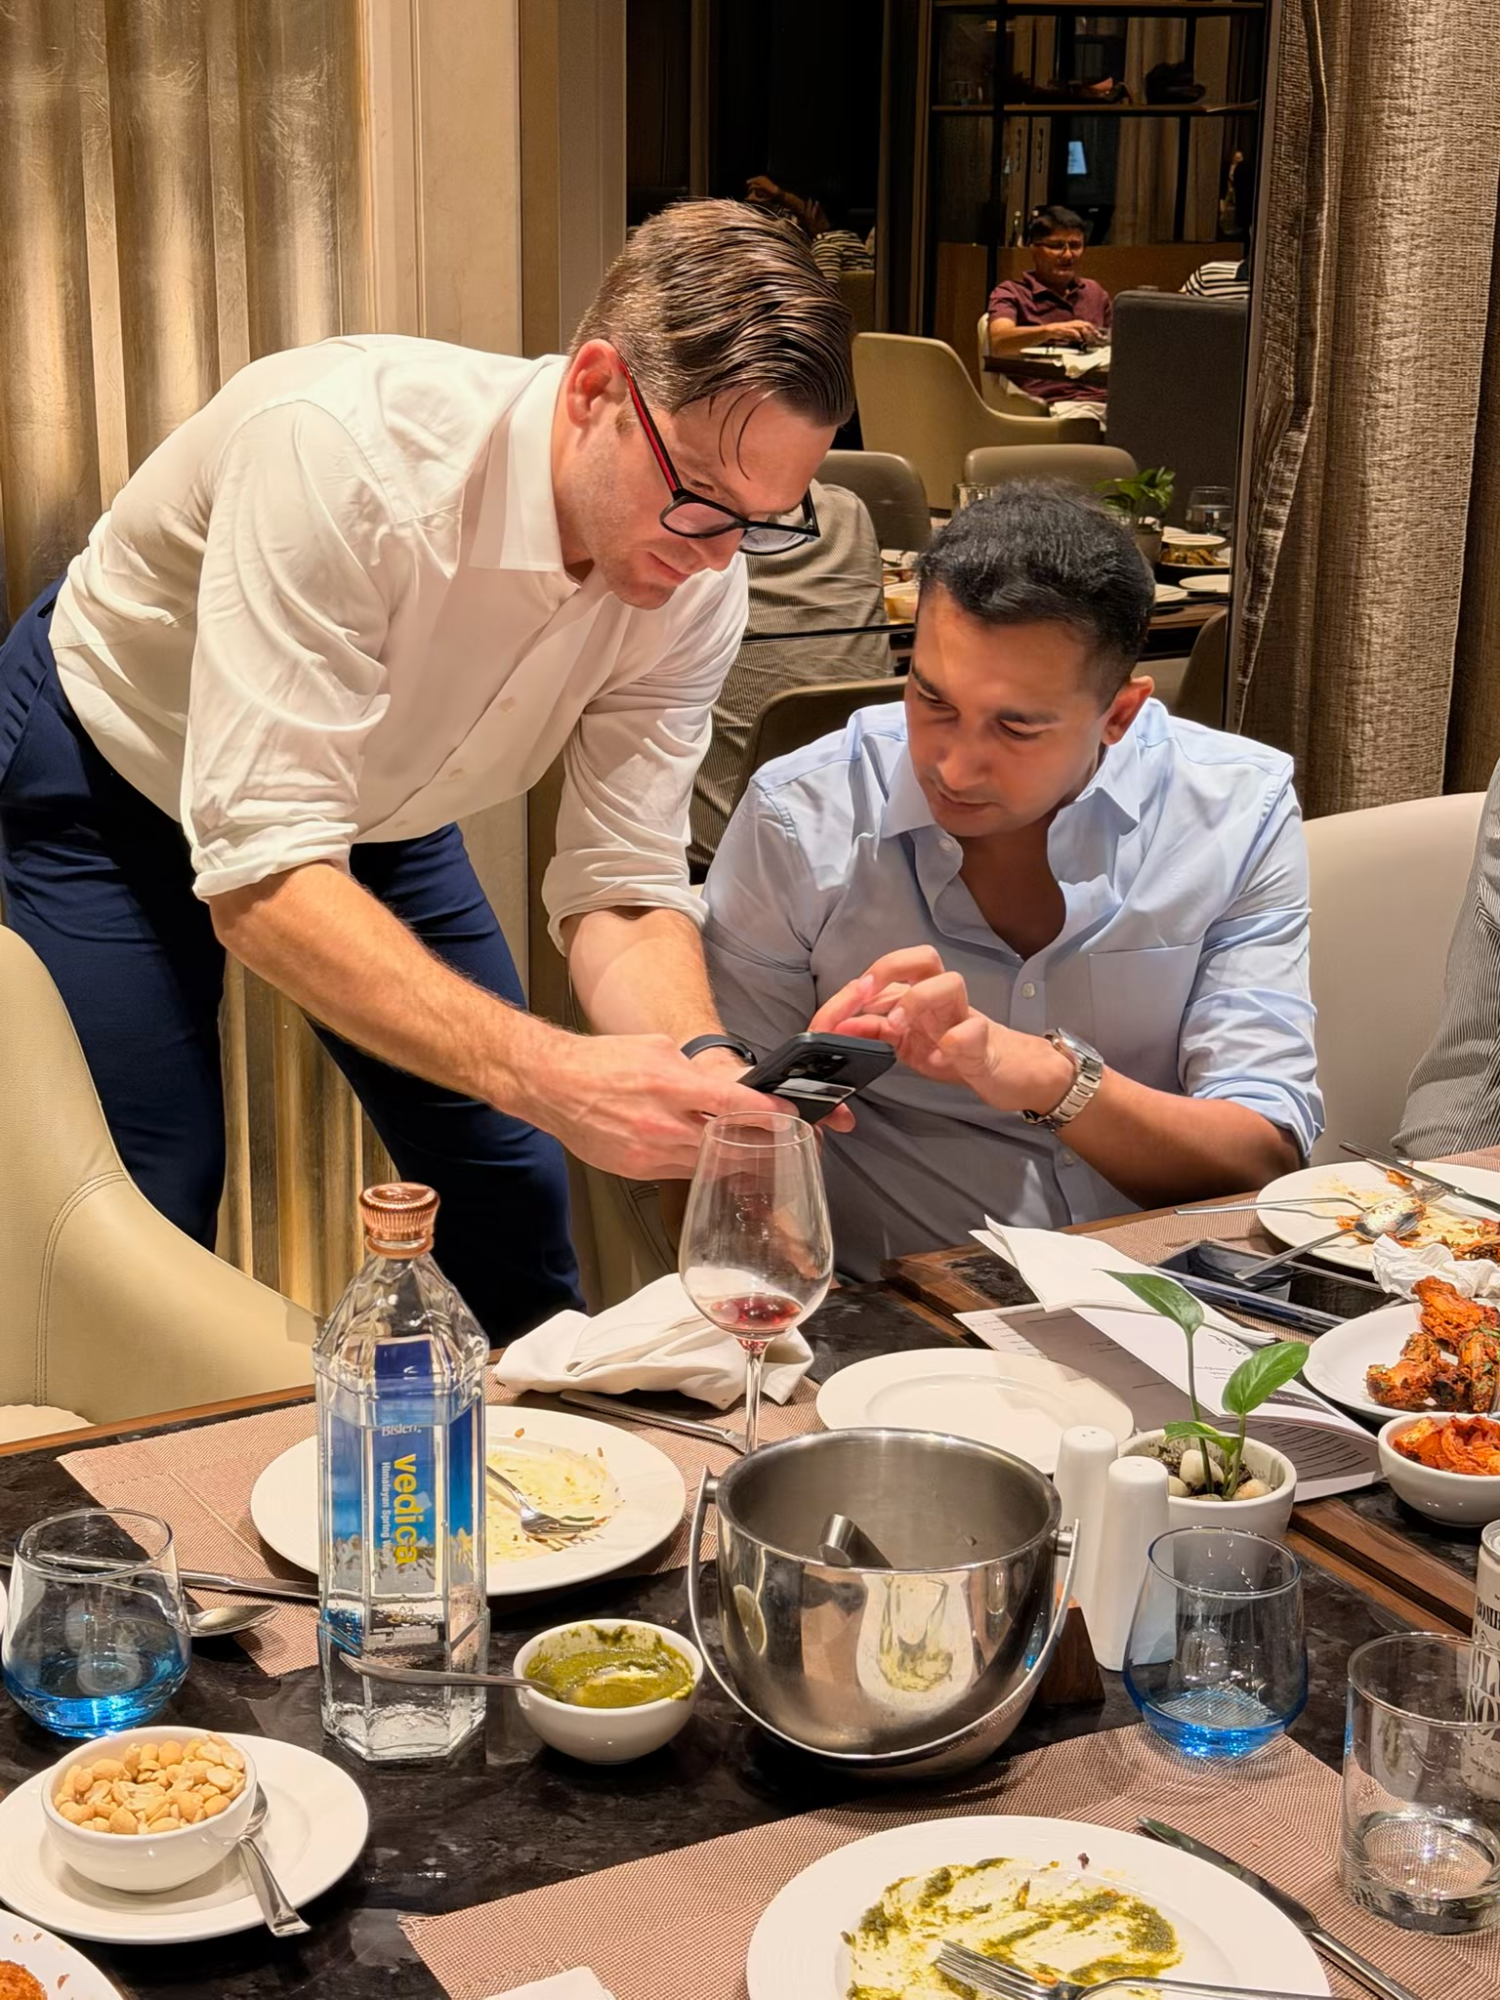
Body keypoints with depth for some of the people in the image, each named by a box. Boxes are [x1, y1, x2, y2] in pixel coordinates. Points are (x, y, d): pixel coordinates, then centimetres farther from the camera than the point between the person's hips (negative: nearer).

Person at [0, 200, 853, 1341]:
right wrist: (550, 1075, -54)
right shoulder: (341, 447, -40)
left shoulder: (697, 580, -22)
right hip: (112, 768, -4)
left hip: (376, 803, 5)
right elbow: (261, 880, -44)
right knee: (151, 1212, -10)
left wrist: (709, 1081, -40)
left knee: (514, 1192, 3)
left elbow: (623, 893, -19)